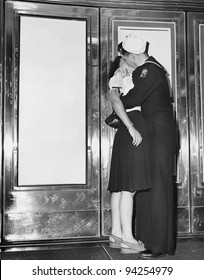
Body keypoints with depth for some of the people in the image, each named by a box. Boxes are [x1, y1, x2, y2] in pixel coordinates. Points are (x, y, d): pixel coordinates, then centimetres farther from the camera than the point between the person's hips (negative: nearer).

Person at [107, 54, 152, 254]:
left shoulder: (135, 77, 29)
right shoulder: (118, 77, 4)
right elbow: (115, 102, -13)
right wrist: (131, 127, -21)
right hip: (132, 130, -9)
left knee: (121, 186, 6)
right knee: (129, 186, -11)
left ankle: (116, 234, 11)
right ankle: (127, 239, -8)